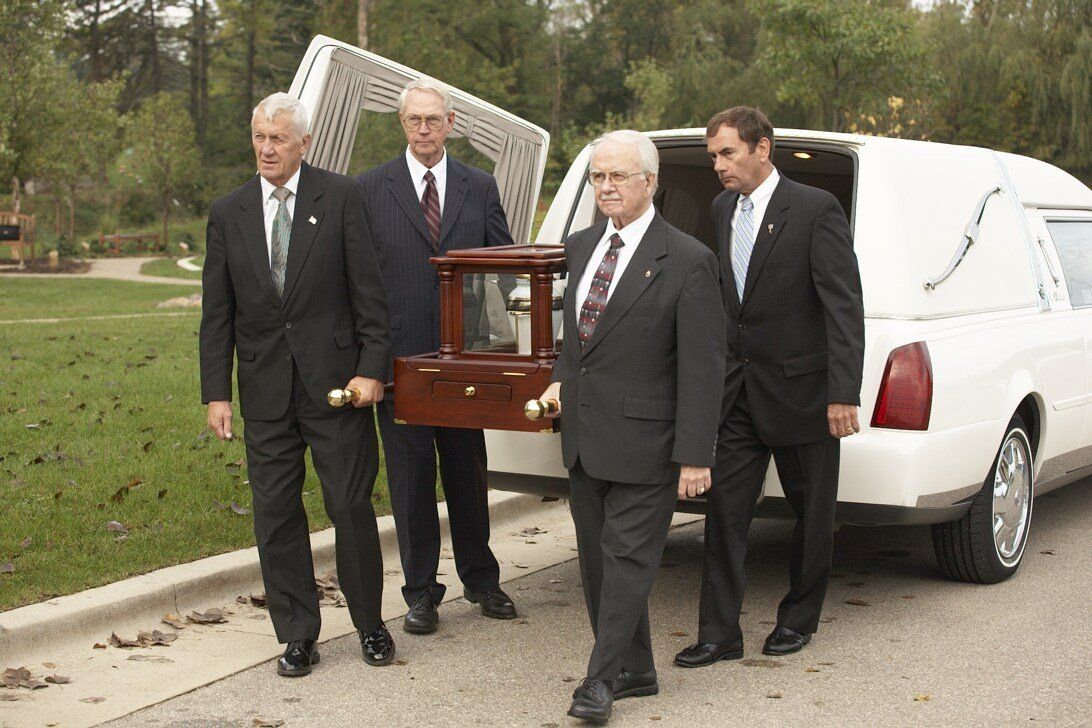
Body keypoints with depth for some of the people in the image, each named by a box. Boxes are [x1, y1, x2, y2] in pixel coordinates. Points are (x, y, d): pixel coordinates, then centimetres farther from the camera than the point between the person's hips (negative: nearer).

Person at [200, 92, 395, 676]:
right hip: (265, 391, 3)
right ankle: (297, 636, 18)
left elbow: (367, 289, -3)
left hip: (335, 382, -3)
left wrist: (371, 367, -10)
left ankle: (370, 625, 20)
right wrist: (216, 392, 1)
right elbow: (217, 313, 7)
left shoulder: (342, 197, -1)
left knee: (351, 507, 3)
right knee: (275, 514, 6)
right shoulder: (228, 213, 7)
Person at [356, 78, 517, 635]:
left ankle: (480, 580, 28)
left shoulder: (479, 187, 8)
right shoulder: (371, 188, 1)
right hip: (400, 354, -2)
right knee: (410, 474, 5)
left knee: (468, 470, 13)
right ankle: (421, 593, 16)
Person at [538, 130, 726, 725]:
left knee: (627, 556, -1)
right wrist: (562, 379, 12)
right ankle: (634, 670, 26)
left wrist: (695, 456, -16)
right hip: (584, 434, 8)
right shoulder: (581, 247, 9)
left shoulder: (688, 262, -13)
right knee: (596, 557, 13)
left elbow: (703, 368, -14)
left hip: (644, 439, -7)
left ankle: (601, 679, 9)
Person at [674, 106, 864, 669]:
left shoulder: (816, 210, -12)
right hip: (738, 390, 5)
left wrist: (843, 393, -21)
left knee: (812, 512, 10)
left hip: (800, 390, -5)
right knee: (725, 508, 0)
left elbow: (844, 306, -16)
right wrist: (716, 369, 9)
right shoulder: (721, 209, 8)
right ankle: (719, 633, 5)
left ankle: (798, 618, 28)